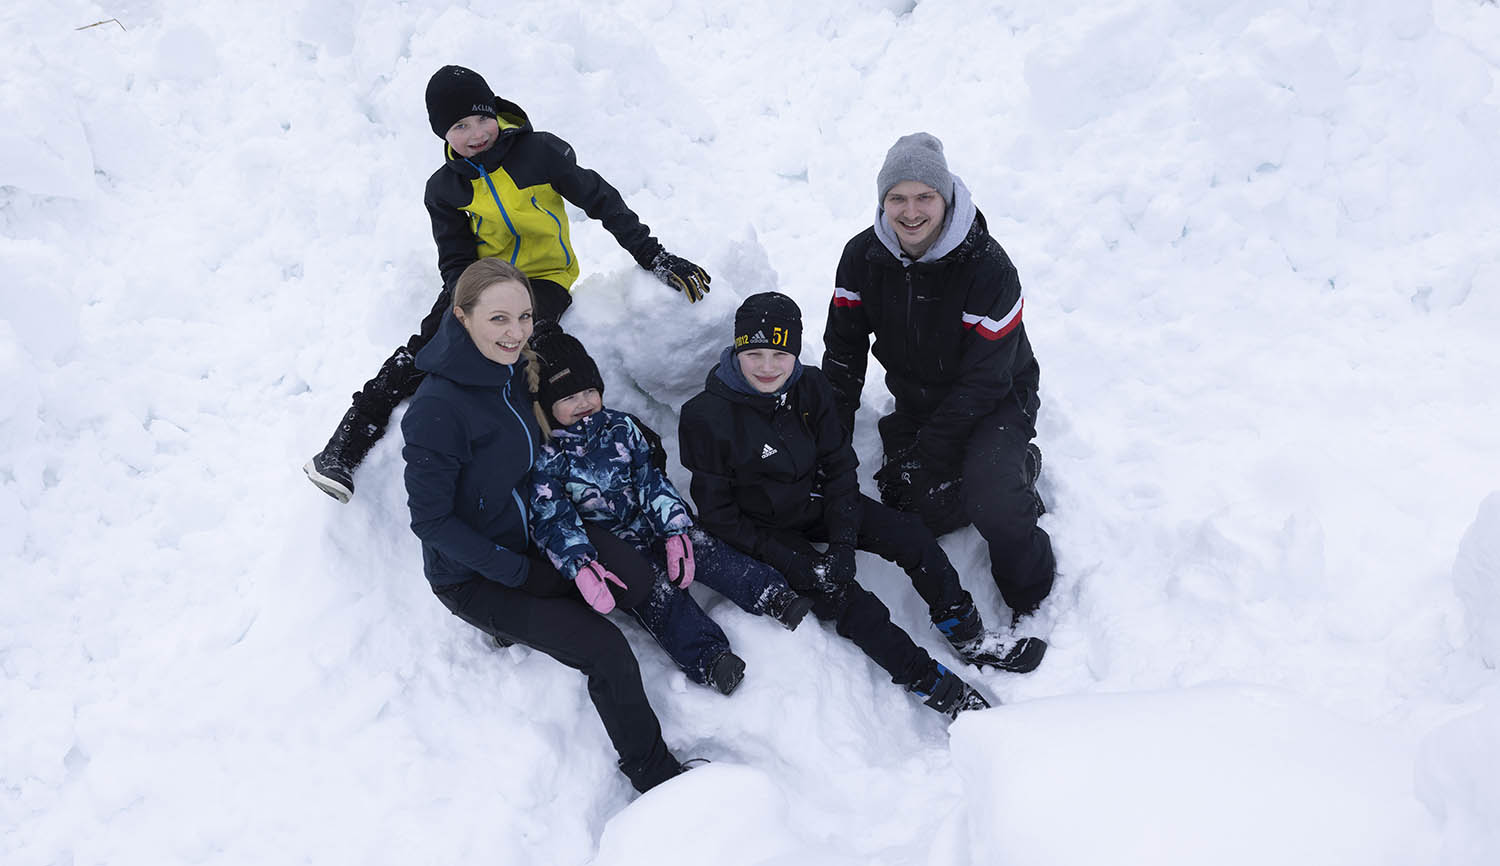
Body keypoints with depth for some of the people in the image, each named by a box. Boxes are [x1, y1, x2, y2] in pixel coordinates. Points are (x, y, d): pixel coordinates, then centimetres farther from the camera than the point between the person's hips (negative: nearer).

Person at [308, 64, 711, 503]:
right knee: (425, 347, -17)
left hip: (545, 279, -2)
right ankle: (345, 448, -17)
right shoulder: (444, 188, 1)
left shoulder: (539, 151, -9)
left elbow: (602, 201, -3)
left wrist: (655, 257, -5)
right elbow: (455, 261, 3)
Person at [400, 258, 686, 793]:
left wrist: (577, 552, -10)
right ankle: (653, 775, 5)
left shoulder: (514, 371, -4)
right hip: (471, 578, -7)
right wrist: (519, 573, -17)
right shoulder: (437, 408, -28)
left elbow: (536, 475, 2)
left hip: (525, 540, 7)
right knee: (605, 649, -15)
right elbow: (431, 521, -21)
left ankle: (526, 619, 6)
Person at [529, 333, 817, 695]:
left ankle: (776, 596, -26)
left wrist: (675, 533, -12)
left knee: (704, 549, -20)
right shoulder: (545, 458, -9)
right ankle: (708, 659, -37)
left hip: (651, 524, 4)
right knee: (654, 588, -26)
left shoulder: (620, 426, 4)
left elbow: (652, 480, 1)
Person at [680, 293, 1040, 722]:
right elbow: (717, 514, -17)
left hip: (819, 503, 5)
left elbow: (840, 467, -3)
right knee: (838, 594, -22)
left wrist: (842, 543, -15)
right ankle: (934, 684, -17)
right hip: (766, 531, -4)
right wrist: (791, 563, -23)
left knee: (910, 535, -10)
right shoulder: (706, 417, -22)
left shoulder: (810, 387, -10)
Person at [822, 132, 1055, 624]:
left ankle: (1033, 601, 0)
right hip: (915, 400, 5)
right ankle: (1015, 471, 20)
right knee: (921, 513, -7)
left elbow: (985, 379, -24)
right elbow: (843, 349, 0)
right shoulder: (863, 257, -10)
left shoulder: (988, 267, -26)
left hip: (996, 402, -5)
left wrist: (921, 454, -24)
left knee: (990, 500, -29)